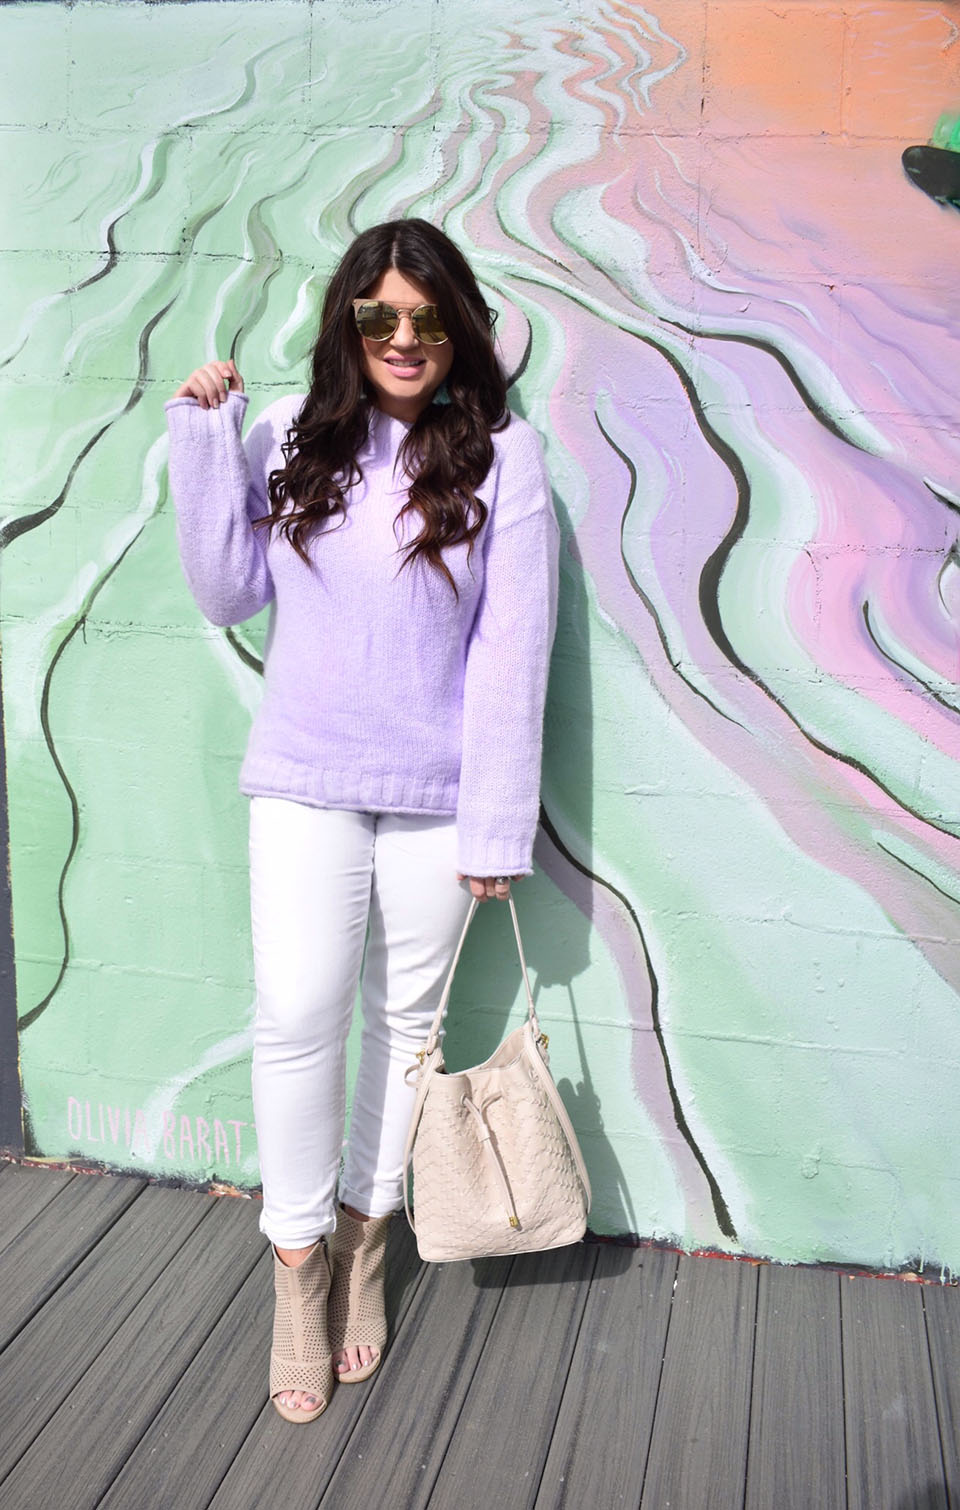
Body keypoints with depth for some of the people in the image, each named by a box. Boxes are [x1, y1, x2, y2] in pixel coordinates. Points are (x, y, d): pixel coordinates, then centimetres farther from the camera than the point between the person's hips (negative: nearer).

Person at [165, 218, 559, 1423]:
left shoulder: (501, 456, -4)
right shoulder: (292, 439, 3)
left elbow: (512, 646, -7)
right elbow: (228, 593, 3)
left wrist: (497, 824, -9)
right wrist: (204, 435, -5)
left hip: (437, 794, -1)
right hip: (305, 782, 1)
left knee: (405, 1017, 11)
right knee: (296, 1017, -4)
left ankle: (365, 1234, 33)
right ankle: (299, 1264, 18)